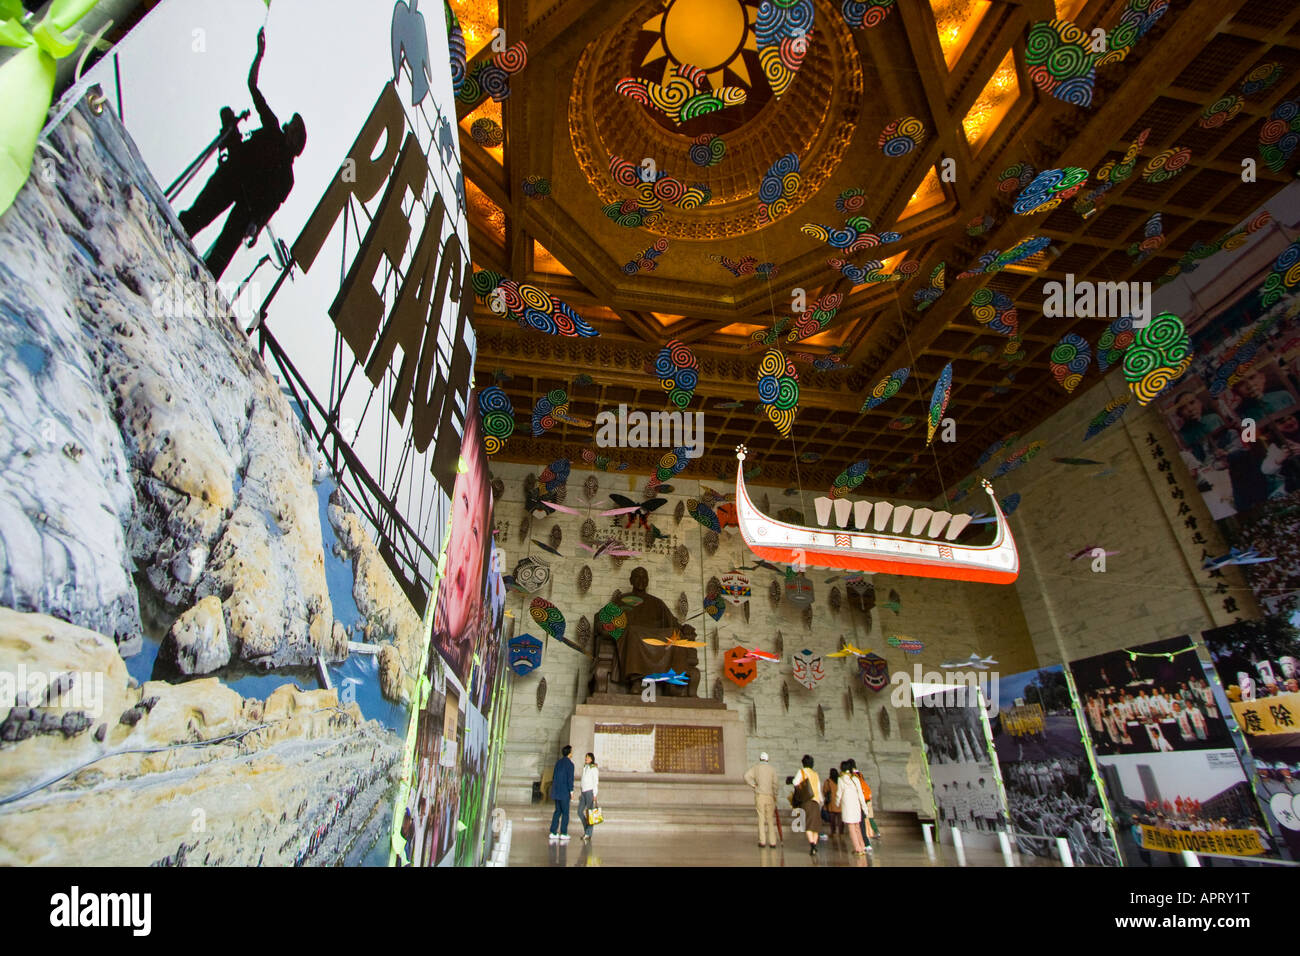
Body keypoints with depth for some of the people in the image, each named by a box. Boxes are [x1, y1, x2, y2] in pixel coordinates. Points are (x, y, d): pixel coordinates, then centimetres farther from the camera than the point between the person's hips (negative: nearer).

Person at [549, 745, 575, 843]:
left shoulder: (558, 762, 11)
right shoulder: (569, 764, -11)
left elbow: (554, 775, 15)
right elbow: (570, 778, -15)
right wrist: (571, 791, -11)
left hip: (556, 791, 7)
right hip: (564, 791, -7)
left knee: (557, 811, 12)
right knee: (565, 812, 1)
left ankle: (553, 832, 10)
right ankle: (563, 833, 1)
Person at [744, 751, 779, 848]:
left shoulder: (755, 767, 3)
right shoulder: (771, 769, 6)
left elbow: (746, 776, -13)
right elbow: (774, 785, 2)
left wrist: (754, 786, -3)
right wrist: (775, 800, 9)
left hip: (759, 795, -1)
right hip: (769, 796, 1)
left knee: (761, 818, 4)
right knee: (770, 819, 9)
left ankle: (762, 841, 3)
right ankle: (772, 842, 8)